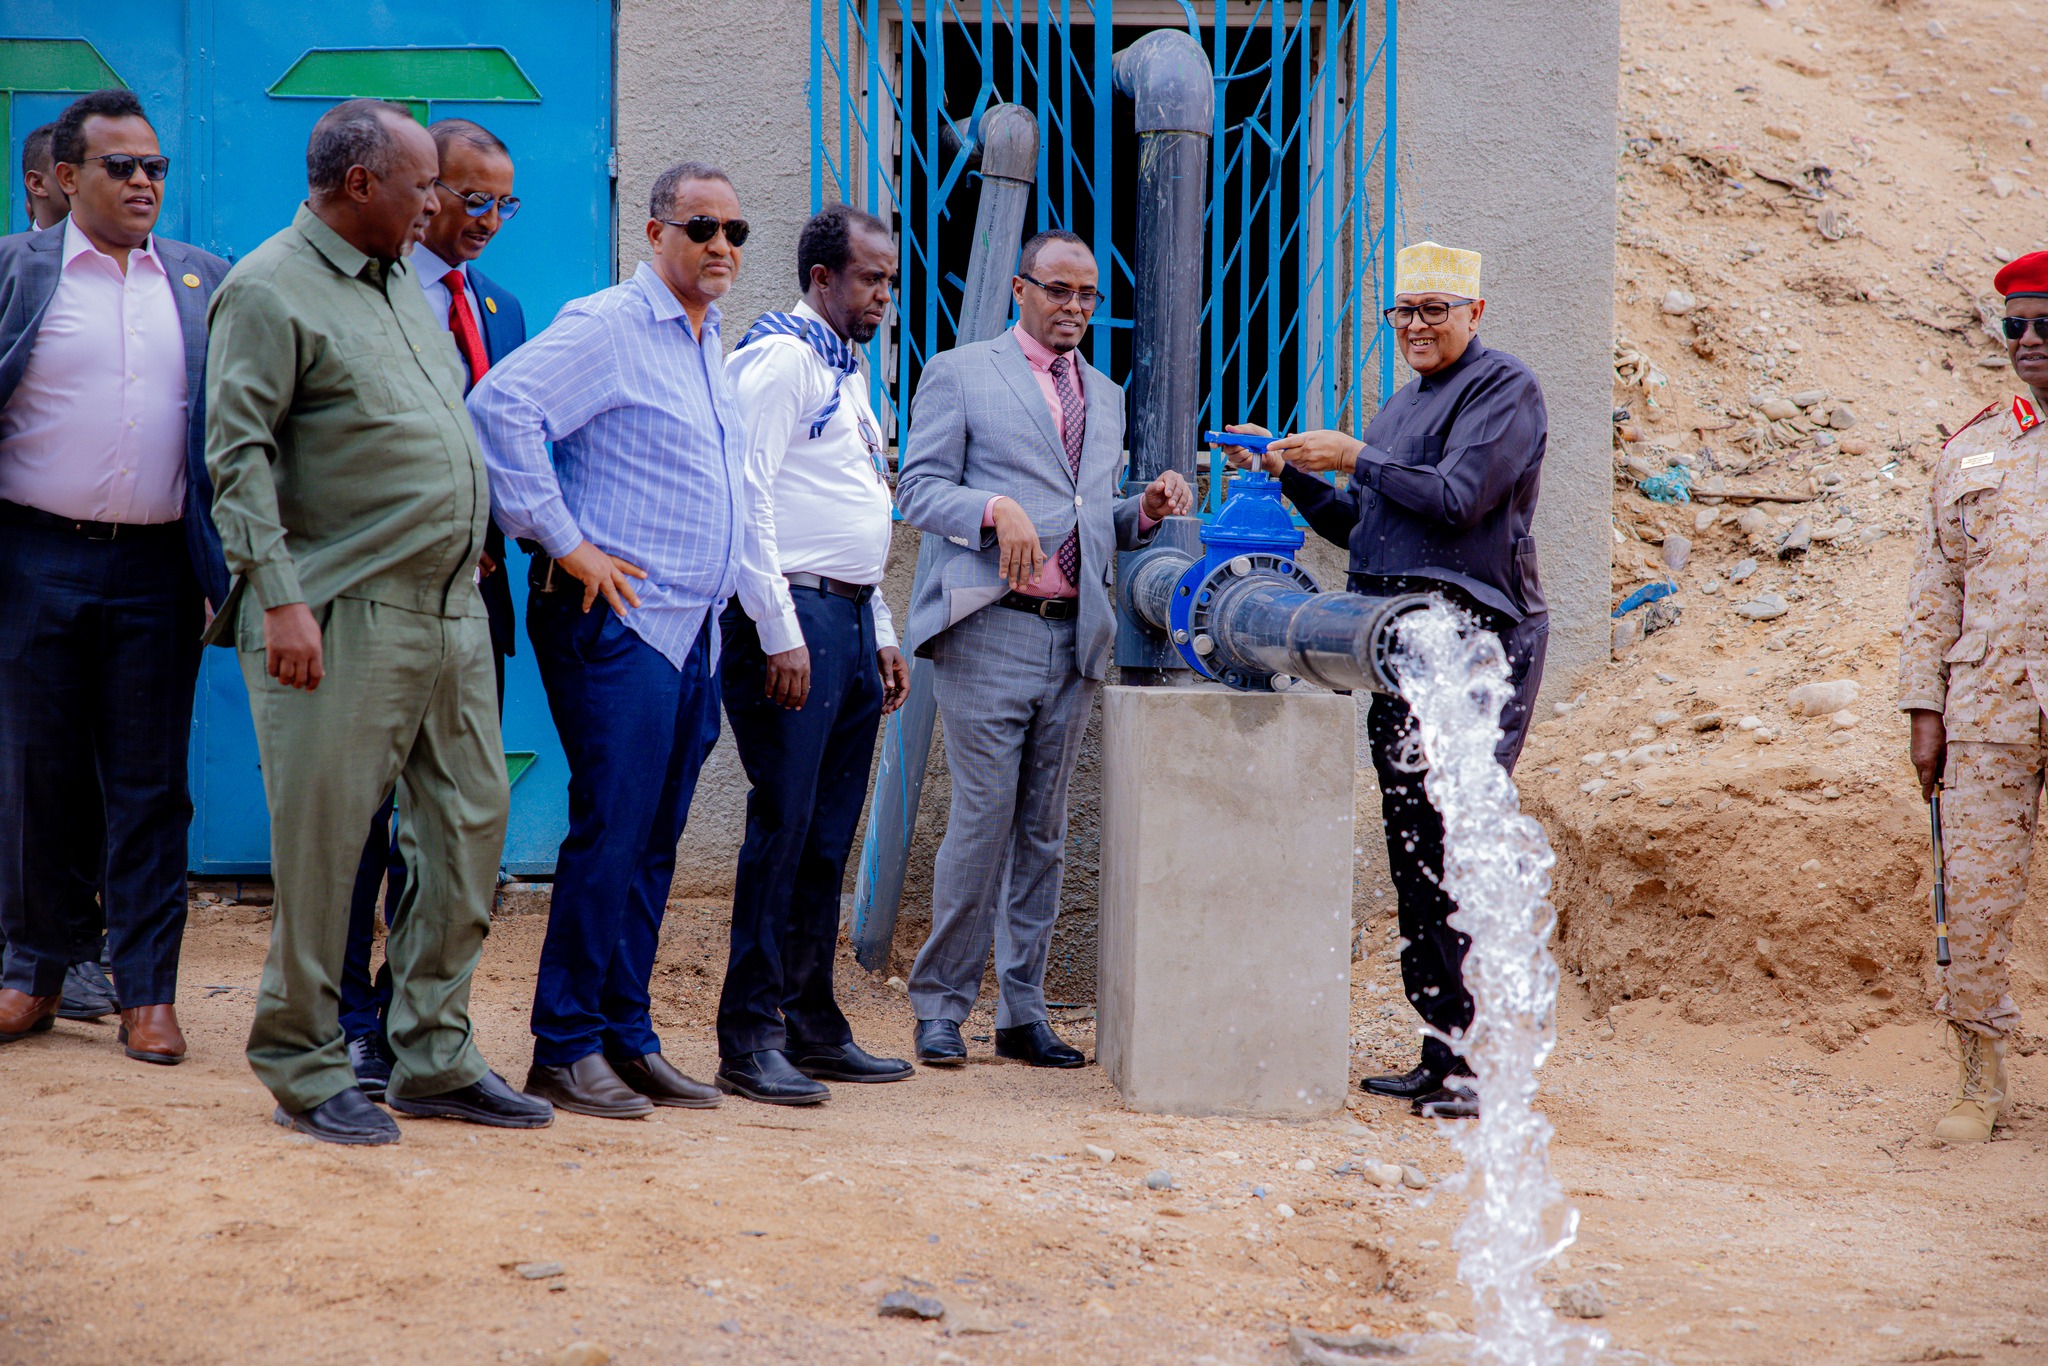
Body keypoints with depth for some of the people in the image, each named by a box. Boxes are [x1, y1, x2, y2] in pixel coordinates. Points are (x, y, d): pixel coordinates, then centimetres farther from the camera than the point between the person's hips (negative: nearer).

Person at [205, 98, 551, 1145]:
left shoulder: (404, 281, 18)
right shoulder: (269, 290, -7)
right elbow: (239, 455, -13)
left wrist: (476, 561, 21)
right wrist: (278, 597, -20)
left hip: (452, 606, 8)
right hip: (346, 620, -8)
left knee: (469, 823, 8)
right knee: (323, 841, -4)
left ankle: (434, 1058, 16)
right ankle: (304, 1068, 6)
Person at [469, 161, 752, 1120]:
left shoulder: (708, 345, 19)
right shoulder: (606, 326, -8)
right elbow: (501, 404, -21)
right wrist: (564, 543, -19)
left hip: (693, 629, 8)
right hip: (616, 619, -8)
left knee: (652, 843, 10)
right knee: (610, 832, -8)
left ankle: (626, 1037, 16)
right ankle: (565, 1048, -1)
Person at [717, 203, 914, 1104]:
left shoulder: (847, 373, 21)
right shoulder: (778, 359, -8)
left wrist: (880, 633, 20)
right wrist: (782, 634, -20)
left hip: (849, 622, 9)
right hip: (793, 619, -9)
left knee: (828, 836, 10)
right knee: (783, 827, -8)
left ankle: (813, 1028, 16)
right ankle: (749, 1040, -4)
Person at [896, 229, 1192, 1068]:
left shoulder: (1105, 397, 22)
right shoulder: (960, 374, 5)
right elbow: (918, 487, -2)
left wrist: (1145, 511, 4)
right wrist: (996, 508, -18)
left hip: (1075, 637, 5)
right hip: (989, 630, -5)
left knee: (1044, 833, 7)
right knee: (983, 822, -7)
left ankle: (1022, 1013, 13)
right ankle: (941, 1006, 4)